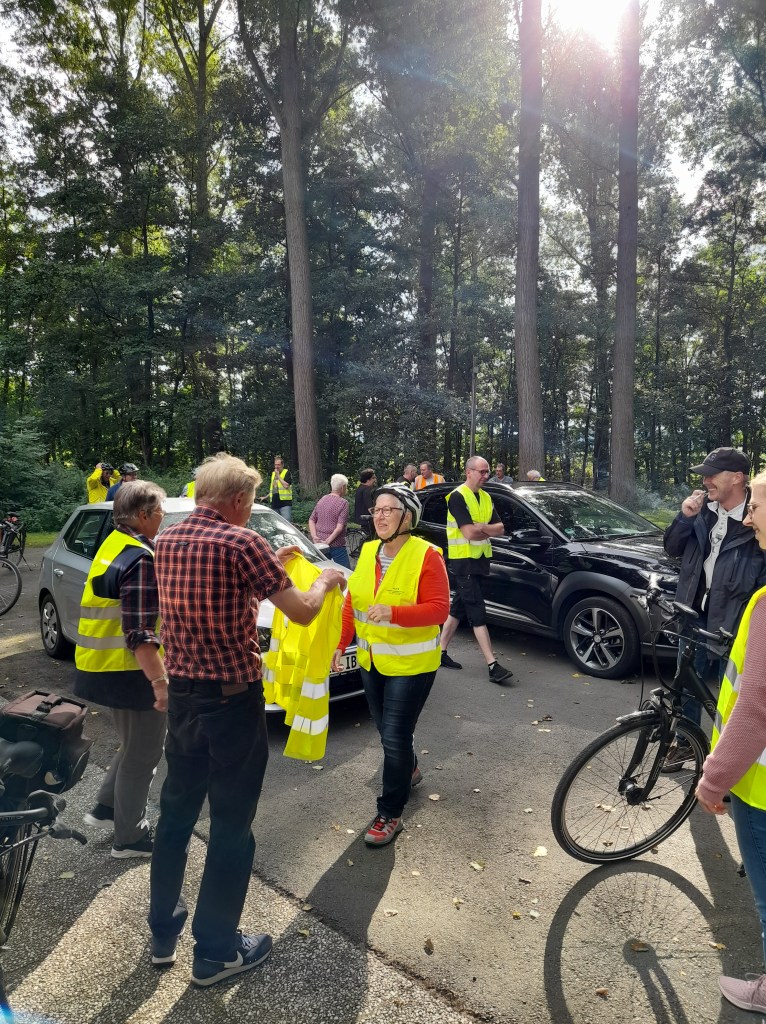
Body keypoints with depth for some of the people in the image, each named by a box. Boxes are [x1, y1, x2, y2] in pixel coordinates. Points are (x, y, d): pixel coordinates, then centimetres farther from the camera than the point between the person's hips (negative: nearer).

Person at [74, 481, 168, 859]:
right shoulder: (140, 559, -23)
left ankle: (106, 807, 38)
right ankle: (129, 838, 23)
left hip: (104, 667, 10)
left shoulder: (114, 545, 8)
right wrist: (161, 682, -27)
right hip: (130, 672, -10)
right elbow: (139, 634, -27)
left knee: (135, 746, 27)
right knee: (142, 754, 8)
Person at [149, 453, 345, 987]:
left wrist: (266, 565, 20)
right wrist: (327, 579, 4)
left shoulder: (169, 539, 4)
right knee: (231, 826, 10)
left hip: (181, 695, 7)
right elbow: (302, 612, -15)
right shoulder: (241, 542, -19)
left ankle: (163, 931, 40)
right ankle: (215, 952, 26)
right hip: (232, 701, -7)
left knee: (176, 812, 22)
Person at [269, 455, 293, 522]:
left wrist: (278, 476, -13)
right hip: (275, 503, 7)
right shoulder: (273, 473, 19)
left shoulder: (286, 473, -3)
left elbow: (286, 485, -18)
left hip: (285, 503, -7)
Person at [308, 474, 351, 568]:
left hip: (319, 543, 7)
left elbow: (311, 520, 10)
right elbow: (340, 527, -18)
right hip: (336, 545, -7)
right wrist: (328, 541, -15)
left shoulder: (321, 500, 11)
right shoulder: (343, 503, -10)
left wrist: (314, 536, 0)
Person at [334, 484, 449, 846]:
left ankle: (390, 815, 17)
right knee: (387, 731, 21)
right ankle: (409, 769, 50)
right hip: (371, 660, 6)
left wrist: (393, 612, -33)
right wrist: (340, 643, 1)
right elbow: (351, 603, 7)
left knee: (395, 737, -1)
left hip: (410, 663, -6)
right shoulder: (367, 552, 3)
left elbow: (439, 609, -21)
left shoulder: (426, 555, -16)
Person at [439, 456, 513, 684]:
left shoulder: (485, 498, 13)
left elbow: (500, 529, 6)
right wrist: (487, 529, -3)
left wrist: (480, 527, -12)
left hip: (479, 559, 8)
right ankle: (493, 666, -9)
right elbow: (469, 532, -21)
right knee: (478, 613, -9)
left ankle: (442, 652, 24)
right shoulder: (457, 497, -13)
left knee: (458, 608, 14)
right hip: (463, 560, -8)